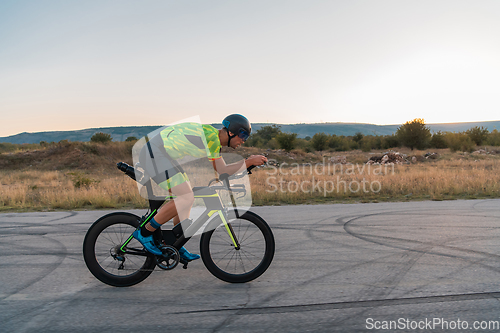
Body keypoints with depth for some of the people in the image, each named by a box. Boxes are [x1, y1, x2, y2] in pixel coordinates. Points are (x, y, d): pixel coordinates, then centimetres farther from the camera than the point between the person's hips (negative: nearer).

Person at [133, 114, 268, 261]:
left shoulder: (215, 139, 14)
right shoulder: (212, 135, -17)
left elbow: (221, 169, 16)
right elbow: (223, 171, -16)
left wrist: (248, 161, 12)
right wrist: (250, 162, -11)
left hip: (161, 154, 10)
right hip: (156, 154, -10)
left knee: (187, 197, 10)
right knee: (186, 198, -15)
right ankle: (145, 232, -4)